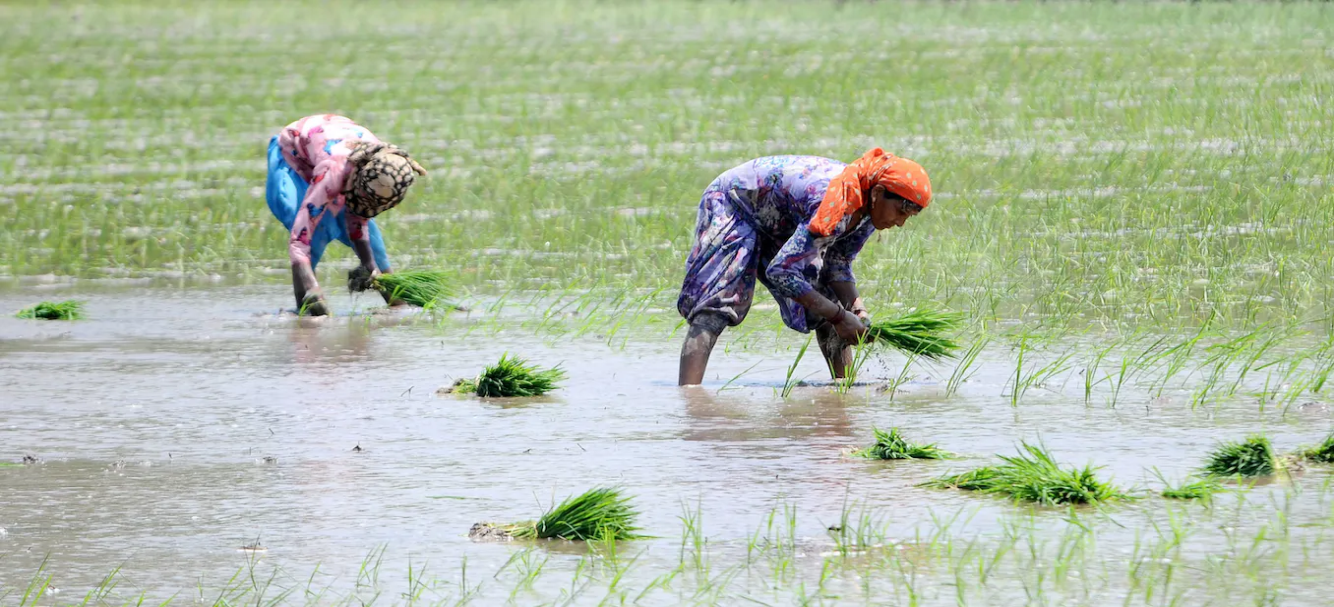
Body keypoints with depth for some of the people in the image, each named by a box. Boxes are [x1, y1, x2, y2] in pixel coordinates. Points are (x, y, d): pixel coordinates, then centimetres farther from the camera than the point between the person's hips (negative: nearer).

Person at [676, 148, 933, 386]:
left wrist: (857, 309, -19)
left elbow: (839, 265, 0)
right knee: (715, 308, -25)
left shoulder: (869, 210, -13)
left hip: (780, 226, 9)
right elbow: (780, 271, -39)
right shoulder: (835, 205, -40)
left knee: (828, 310, 2)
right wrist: (840, 316, -34)